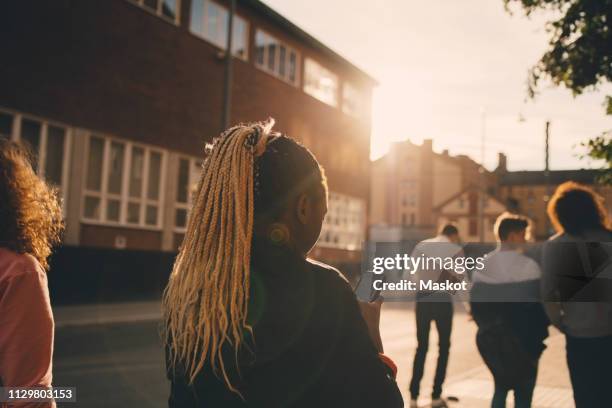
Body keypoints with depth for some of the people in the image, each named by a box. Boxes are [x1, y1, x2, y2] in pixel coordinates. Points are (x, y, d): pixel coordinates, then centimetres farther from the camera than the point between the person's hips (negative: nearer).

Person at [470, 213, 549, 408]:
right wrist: (538, 335, -1)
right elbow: (536, 305, -14)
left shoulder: (482, 264, 3)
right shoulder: (527, 265, -14)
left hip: (490, 338, 6)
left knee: (501, 386, 21)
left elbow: (476, 302, 4)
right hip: (521, 341, -5)